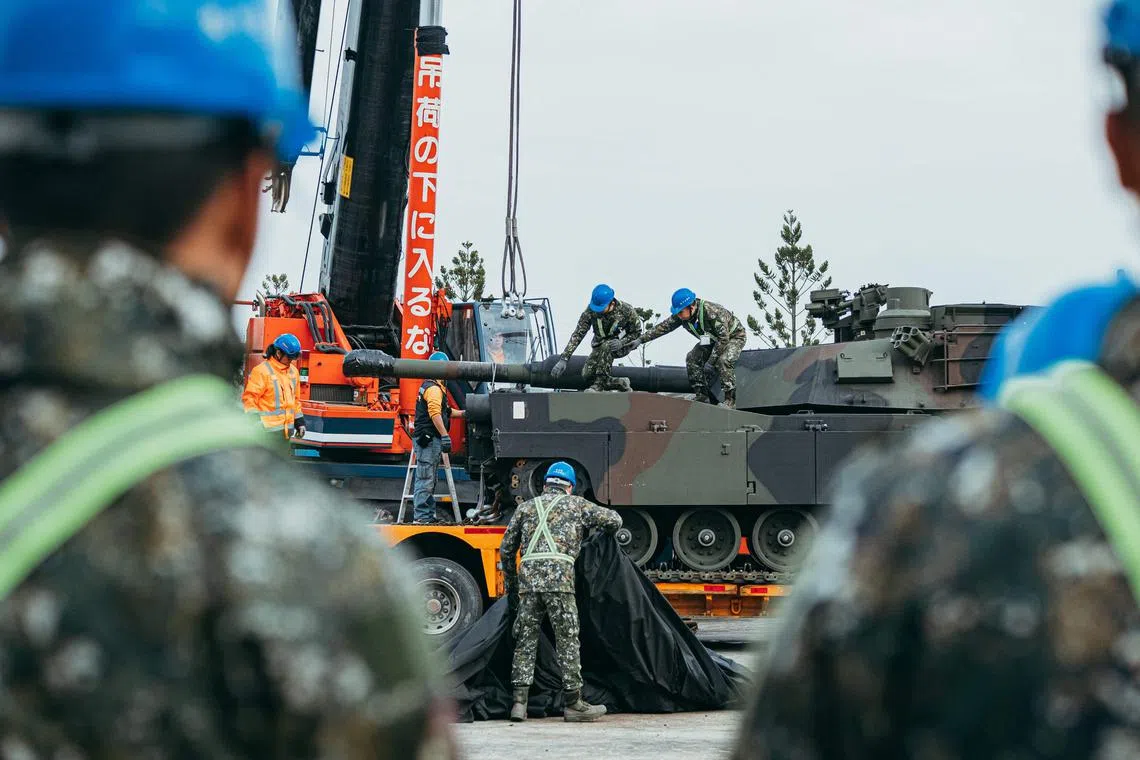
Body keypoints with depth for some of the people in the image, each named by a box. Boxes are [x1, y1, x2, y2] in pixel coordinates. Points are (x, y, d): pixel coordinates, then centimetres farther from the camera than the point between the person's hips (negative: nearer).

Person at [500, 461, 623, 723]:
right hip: (558, 576, -3)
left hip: (528, 576, 3)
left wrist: (511, 587, 32)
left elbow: (506, 549, 23)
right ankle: (573, 703, 5)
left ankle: (519, 701, 2)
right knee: (567, 640, 2)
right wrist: (602, 531, 42)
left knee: (525, 640, 7)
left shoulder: (526, 507, 24)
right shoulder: (575, 504, 16)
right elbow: (614, 520, 19)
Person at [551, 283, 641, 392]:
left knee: (606, 346, -38)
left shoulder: (626, 311, -23)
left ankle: (600, 383, -29)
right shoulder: (590, 311, -19)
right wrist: (563, 359, -25)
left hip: (622, 346, -4)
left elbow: (636, 333, -9)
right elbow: (577, 335, -18)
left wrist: (621, 343, -30)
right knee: (587, 374, -18)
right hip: (600, 347, 4)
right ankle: (620, 383, -4)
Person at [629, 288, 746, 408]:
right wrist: (640, 340, -17)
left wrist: (710, 362, -34)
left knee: (723, 361, -32)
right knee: (692, 358, -11)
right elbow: (662, 327, -11)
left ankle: (730, 401, -24)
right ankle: (701, 397, -5)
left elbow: (724, 338, -36)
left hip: (735, 336, -8)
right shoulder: (680, 316, -17)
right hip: (713, 339, 8)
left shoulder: (711, 312, -39)